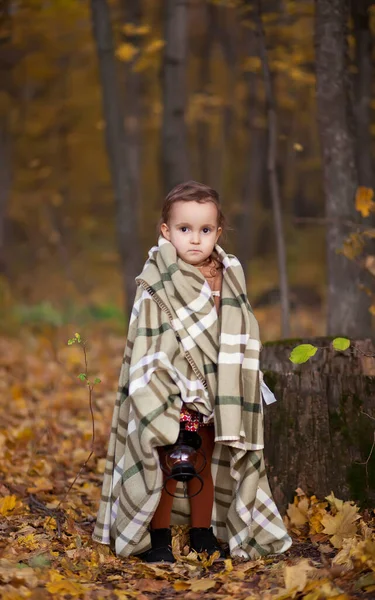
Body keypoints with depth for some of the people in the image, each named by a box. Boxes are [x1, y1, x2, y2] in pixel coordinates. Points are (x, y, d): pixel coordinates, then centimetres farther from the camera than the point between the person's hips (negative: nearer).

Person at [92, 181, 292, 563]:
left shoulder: (230, 281, 4)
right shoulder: (158, 285, -10)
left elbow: (238, 344, 12)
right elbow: (147, 348, -13)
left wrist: (232, 398, 10)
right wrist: (156, 403, -19)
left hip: (212, 395, 5)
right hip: (168, 395, -5)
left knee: (208, 464, 13)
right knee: (164, 464, 0)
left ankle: (204, 533, 26)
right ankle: (157, 540, 11)